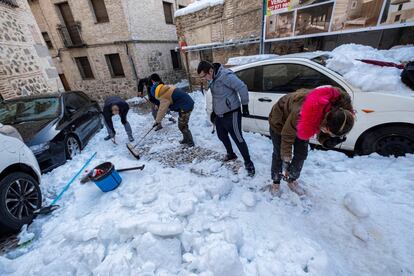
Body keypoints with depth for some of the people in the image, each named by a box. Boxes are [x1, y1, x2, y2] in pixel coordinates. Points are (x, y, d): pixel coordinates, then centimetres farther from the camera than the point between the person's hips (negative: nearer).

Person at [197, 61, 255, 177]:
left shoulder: (225, 75, -23)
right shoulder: (212, 79, 5)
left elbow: (242, 88, -23)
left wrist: (244, 105, -16)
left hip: (231, 114, -9)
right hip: (219, 115, 9)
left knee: (238, 139, -1)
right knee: (222, 136, 21)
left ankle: (248, 163, 17)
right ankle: (231, 154, 46)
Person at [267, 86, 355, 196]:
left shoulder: (336, 112, -26)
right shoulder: (302, 113, -44)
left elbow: (322, 133, -9)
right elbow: (287, 135, -28)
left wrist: (328, 141, -34)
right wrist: (286, 161, -21)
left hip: (300, 122, 6)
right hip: (281, 119, -5)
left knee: (301, 154, 5)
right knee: (279, 153, 0)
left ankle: (292, 180, 28)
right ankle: (275, 183, 20)